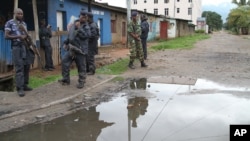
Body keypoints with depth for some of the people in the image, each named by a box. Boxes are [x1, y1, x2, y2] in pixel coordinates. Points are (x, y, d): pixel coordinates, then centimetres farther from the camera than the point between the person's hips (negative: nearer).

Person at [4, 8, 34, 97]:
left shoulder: (24, 23, 17)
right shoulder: (9, 23, -1)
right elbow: (6, 36, -8)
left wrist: (26, 36, -2)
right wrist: (19, 36, -18)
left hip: (25, 46, 6)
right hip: (16, 47, -6)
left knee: (27, 66, 7)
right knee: (19, 68, -10)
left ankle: (24, 85, 18)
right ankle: (19, 88, -9)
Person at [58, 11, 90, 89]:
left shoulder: (86, 27, -3)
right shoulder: (74, 24, 15)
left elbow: (85, 35, -22)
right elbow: (69, 35, 24)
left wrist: (79, 28, -20)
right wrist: (66, 43, 21)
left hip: (80, 49, -6)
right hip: (71, 48, 6)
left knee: (81, 66, 0)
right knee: (64, 61, -1)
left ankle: (81, 82, 14)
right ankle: (66, 79, 9)